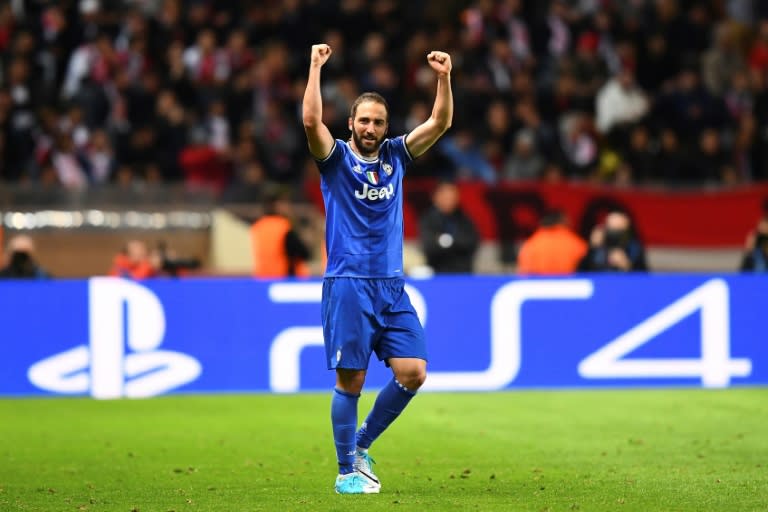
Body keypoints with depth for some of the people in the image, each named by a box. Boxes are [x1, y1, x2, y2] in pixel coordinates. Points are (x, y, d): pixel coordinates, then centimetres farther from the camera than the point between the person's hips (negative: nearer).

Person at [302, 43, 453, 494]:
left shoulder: (396, 155, 11)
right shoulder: (336, 158, 0)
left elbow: (440, 123, 4)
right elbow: (311, 121, -18)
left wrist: (444, 78, -8)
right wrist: (316, 68, -19)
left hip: (392, 285, 4)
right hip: (347, 284, -4)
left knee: (413, 372, -5)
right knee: (351, 380, -5)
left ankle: (362, 443, 14)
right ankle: (347, 471, 6)